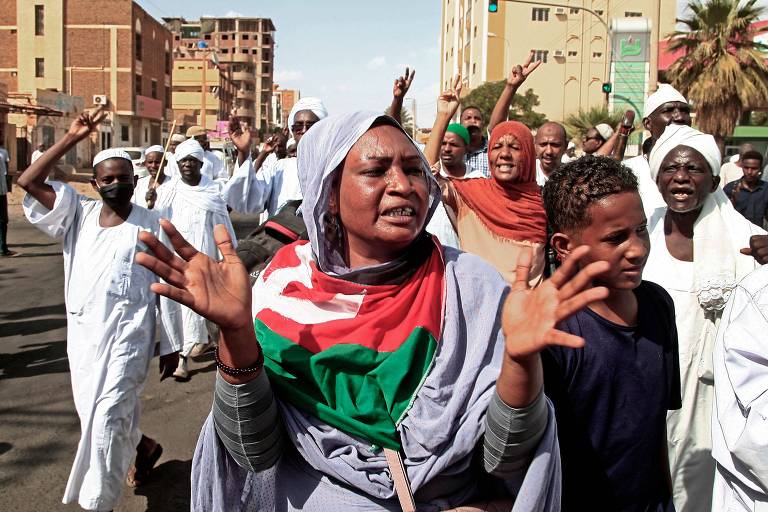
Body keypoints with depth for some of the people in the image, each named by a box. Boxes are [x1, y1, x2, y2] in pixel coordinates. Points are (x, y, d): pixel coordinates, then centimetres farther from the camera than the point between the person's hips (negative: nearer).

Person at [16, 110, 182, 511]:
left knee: (106, 415, -9)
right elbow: (28, 182, -5)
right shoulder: (79, 214, 5)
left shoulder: (150, 226, -3)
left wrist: (171, 346, -2)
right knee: (91, 412, 15)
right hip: (81, 330, 5)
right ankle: (143, 446, 43)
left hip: (127, 332, -5)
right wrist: (71, 139, -9)